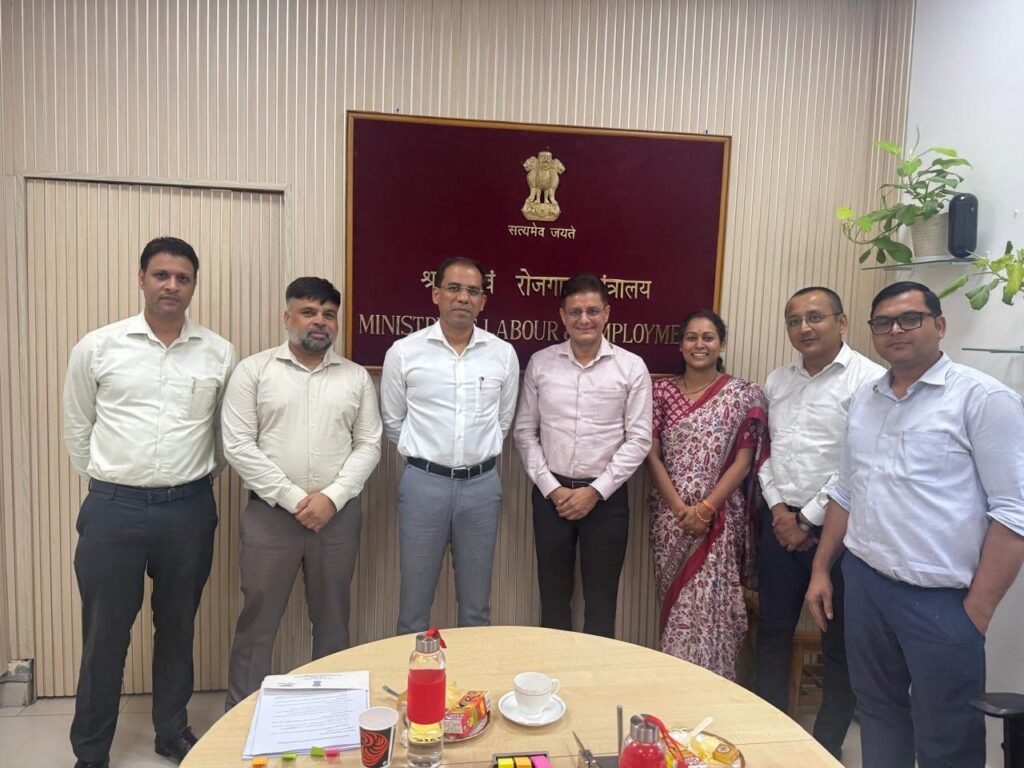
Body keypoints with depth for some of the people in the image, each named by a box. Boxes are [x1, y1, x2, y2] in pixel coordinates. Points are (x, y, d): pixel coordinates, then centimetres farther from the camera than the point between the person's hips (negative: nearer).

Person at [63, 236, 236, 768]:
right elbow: (77, 430, 7)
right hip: (113, 509, -1)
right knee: (104, 633, 10)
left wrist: (195, 482, 9)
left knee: (178, 626, 16)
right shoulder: (96, 348, -2)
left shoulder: (219, 354, 0)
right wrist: (107, 486, 8)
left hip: (190, 510, 1)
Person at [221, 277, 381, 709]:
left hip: (338, 514, 2)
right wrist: (292, 498, -12)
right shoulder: (254, 370, 0)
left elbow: (368, 446, 2)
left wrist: (332, 497, -11)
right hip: (270, 512, -2)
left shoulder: (356, 377, 6)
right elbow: (238, 446, -6)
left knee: (332, 620, 14)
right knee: (258, 621, 9)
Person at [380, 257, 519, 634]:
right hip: (423, 482, -1)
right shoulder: (403, 351, -4)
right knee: (414, 601, 11)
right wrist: (426, 455, 8)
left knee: (476, 605, 15)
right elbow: (393, 422, 5)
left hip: (481, 484, 2)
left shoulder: (503, 354, 1)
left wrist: (477, 457, 11)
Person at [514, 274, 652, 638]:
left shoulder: (631, 367, -4)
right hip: (551, 493, 2)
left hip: (606, 496, -1)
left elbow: (639, 439, -5)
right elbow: (525, 432, 2)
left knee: (601, 597, 12)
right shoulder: (540, 363, 0)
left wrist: (596, 491, -11)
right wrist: (551, 487, -7)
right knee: (553, 593, 15)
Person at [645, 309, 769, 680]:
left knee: (707, 607, -4)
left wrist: (705, 509, -12)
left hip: (718, 517, -2)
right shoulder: (662, 391, 4)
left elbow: (743, 461, -4)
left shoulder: (742, 394, 0)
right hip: (670, 516, 2)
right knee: (675, 604, 10)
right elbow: (652, 456, 1)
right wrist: (679, 508, -9)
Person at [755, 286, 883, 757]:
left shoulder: (867, 380, -11)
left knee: (839, 643, 9)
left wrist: (808, 519, -12)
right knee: (772, 630, 15)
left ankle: (827, 747, 28)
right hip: (780, 523, 6)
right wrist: (777, 507, -2)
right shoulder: (777, 381, 9)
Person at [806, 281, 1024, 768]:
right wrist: (821, 569, 13)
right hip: (863, 583, 5)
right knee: (878, 713, 19)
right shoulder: (863, 399, 8)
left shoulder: (983, 398, -10)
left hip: (941, 598, -5)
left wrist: (976, 612, -13)